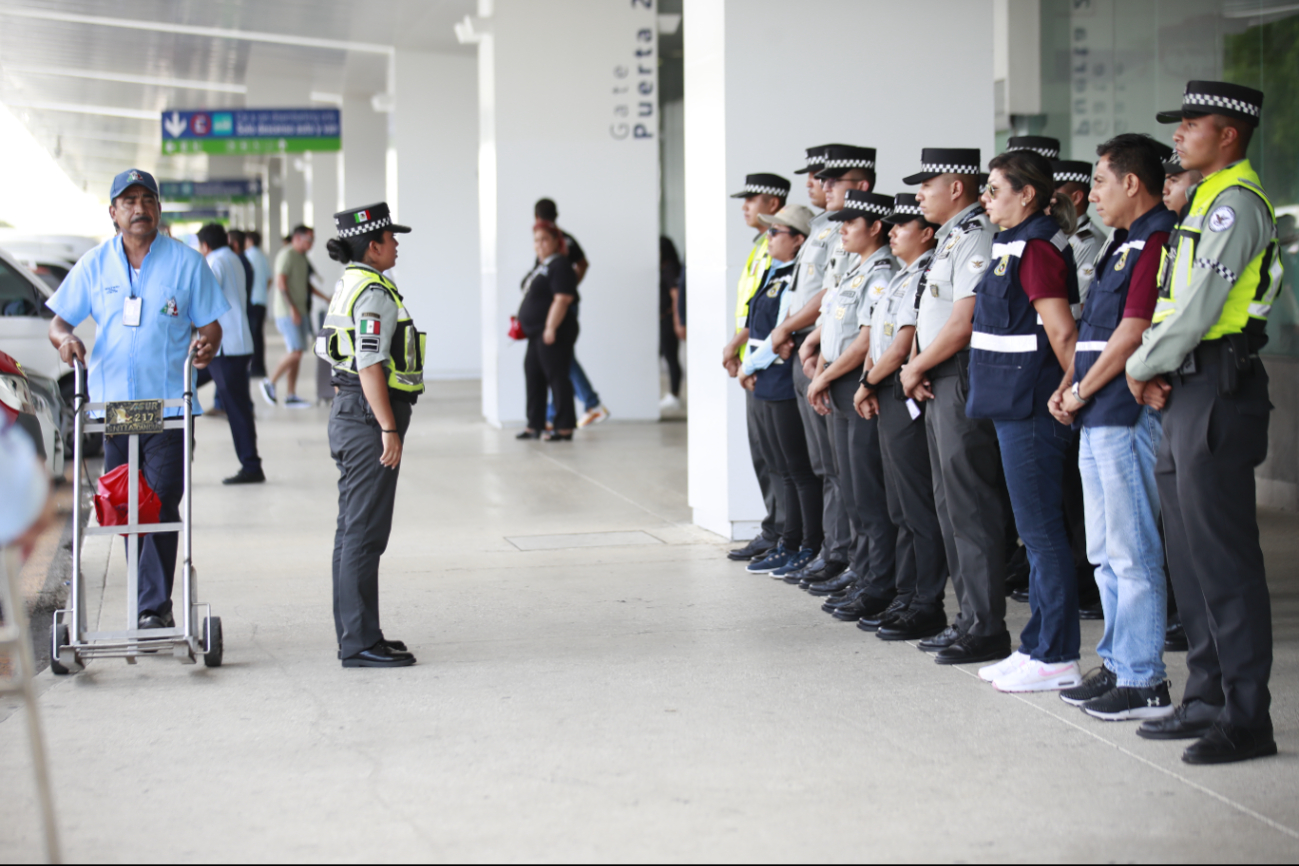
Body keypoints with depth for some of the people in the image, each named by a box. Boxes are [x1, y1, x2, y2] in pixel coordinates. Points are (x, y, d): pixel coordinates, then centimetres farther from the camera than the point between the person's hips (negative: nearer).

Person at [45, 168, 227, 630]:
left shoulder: (186, 262, 3)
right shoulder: (94, 265, 8)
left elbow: (210, 325, 6)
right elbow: (58, 321, 9)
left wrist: (207, 345, -18)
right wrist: (64, 338, -15)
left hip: (169, 406, -3)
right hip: (113, 406, 3)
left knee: (160, 506, -10)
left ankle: (153, 609, -7)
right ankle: (155, 609, 15)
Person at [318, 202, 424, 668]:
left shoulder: (349, 285, 16)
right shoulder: (373, 293, -15)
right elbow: (370, 366, -22)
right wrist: (389, 429, -20)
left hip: (349, 414, 11)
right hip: (369, 418, -11)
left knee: (354, 531, 13)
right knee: (365, 533, -7)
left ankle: (354, 636, 19)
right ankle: (360, 643, -5)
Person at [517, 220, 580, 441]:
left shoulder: (560, 267, -14)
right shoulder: (540, 267, 17)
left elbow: (562, 300, -22)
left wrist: (551, 328, -25)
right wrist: (522, 320, 22)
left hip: (554, 334, -11)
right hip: (536, 333, 11)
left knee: (557, 377, -8)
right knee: (533, 376, 12)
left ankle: (565, 428, -5)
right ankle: (534, 425, 20)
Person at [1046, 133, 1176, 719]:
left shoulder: (1155, 241, -14)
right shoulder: (1124, 243, 18)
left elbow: (1131, 333, -18)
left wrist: (1081, 392, -10)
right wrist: (1068, 388, 8)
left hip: (1127, 415, -10)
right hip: (1096, 419, 11)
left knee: (1132, 552, -7)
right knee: (1105, 552, 15)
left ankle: (1145, 682, -2)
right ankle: (1117, 665, 23)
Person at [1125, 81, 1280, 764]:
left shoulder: (1235, 203, -13)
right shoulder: (1205, 200, 18)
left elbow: (1199, 305, -18)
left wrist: (1142, 367, -6)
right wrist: (1153, 369, 3)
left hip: (1219, 390, -10)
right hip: (1187, 391, 10)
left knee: (1223, 555, -8)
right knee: (1189, 554, 13)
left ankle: (1247, 720, -4)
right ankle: (1207, 700, 21)